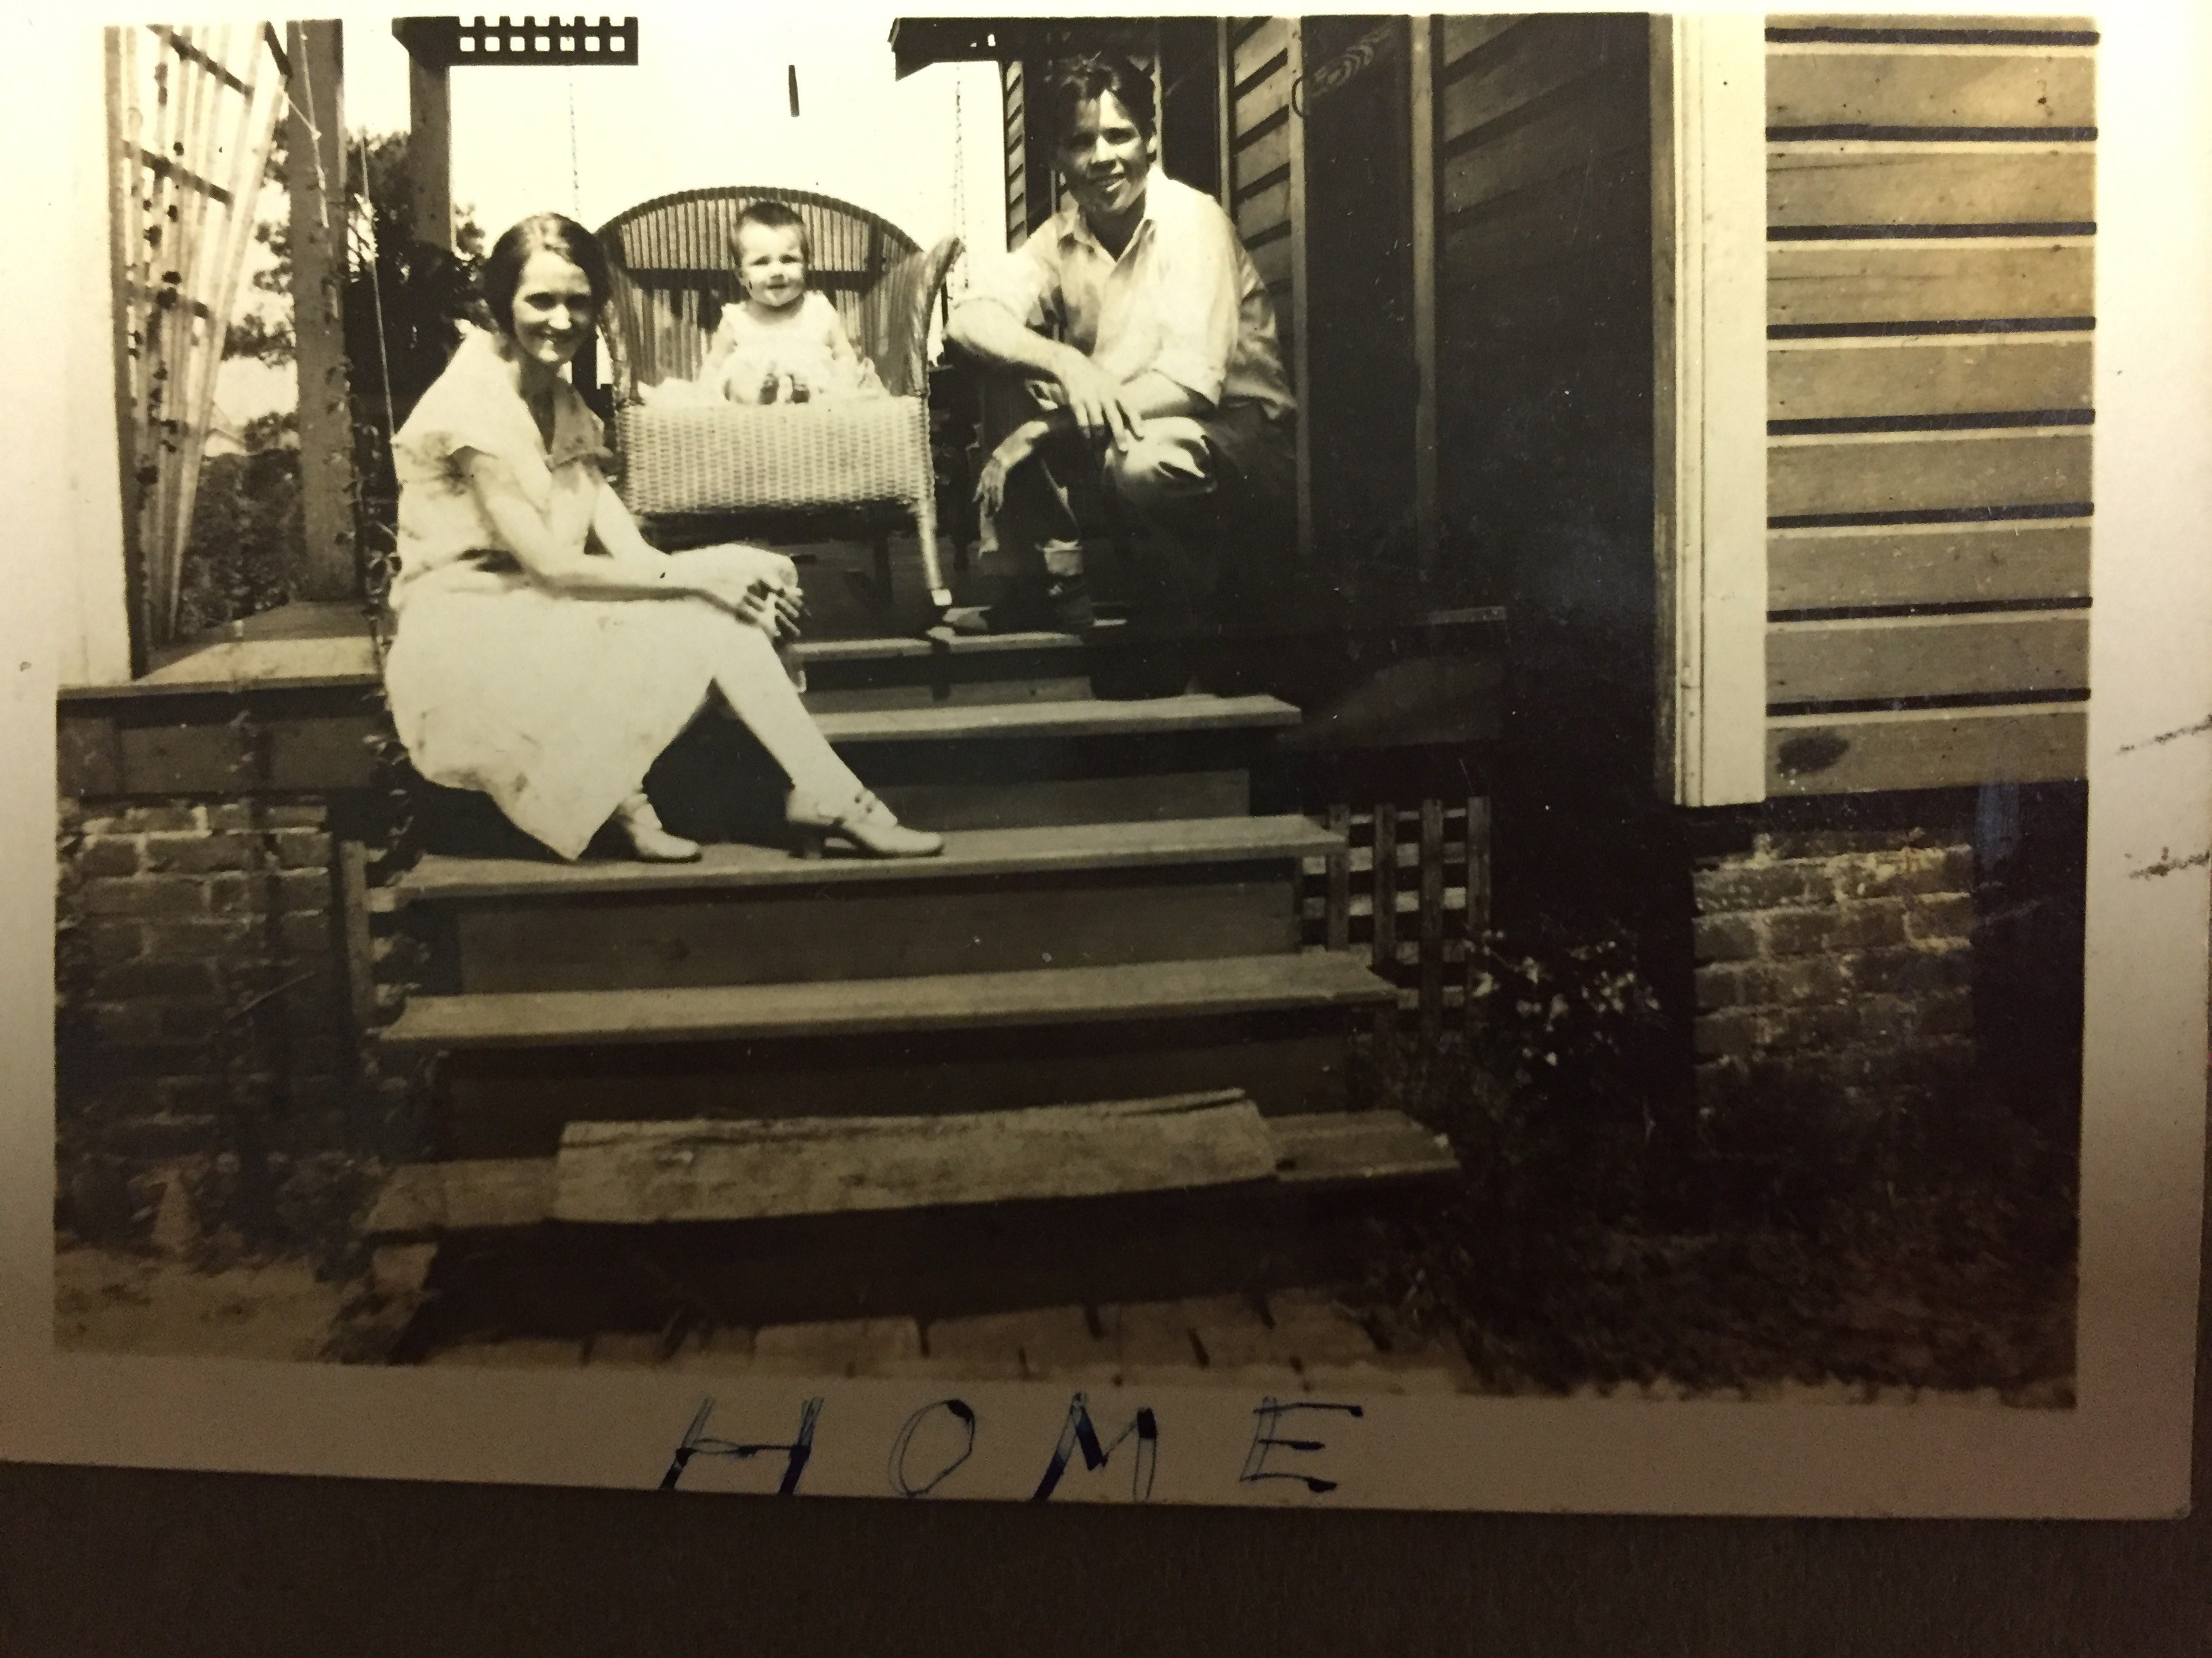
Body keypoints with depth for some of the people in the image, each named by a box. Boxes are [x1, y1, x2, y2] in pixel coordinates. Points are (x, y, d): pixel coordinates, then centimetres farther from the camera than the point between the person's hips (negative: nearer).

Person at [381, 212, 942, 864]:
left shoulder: (562, 402, 11)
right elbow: (547, 564, -20)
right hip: (465, 636, -7)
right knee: (701, 619, -24)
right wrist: (693, 572, -22)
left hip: (534, 619, 7)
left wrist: (727, 577, -19)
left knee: (724, 608, -18)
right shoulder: (472, 402, -14)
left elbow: (621, 541, -1)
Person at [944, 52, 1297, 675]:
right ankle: (1053, 589, 6)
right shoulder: (1061, 236, 2)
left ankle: (1182, 614, -8)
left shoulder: (1192, 219, -15)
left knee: (1148, 459, -37)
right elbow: (970, 319, -12)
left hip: (1240, 433, -6)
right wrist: (1064, 363, -32)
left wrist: (1042, 430, -26)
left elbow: (1191, 384, -25)